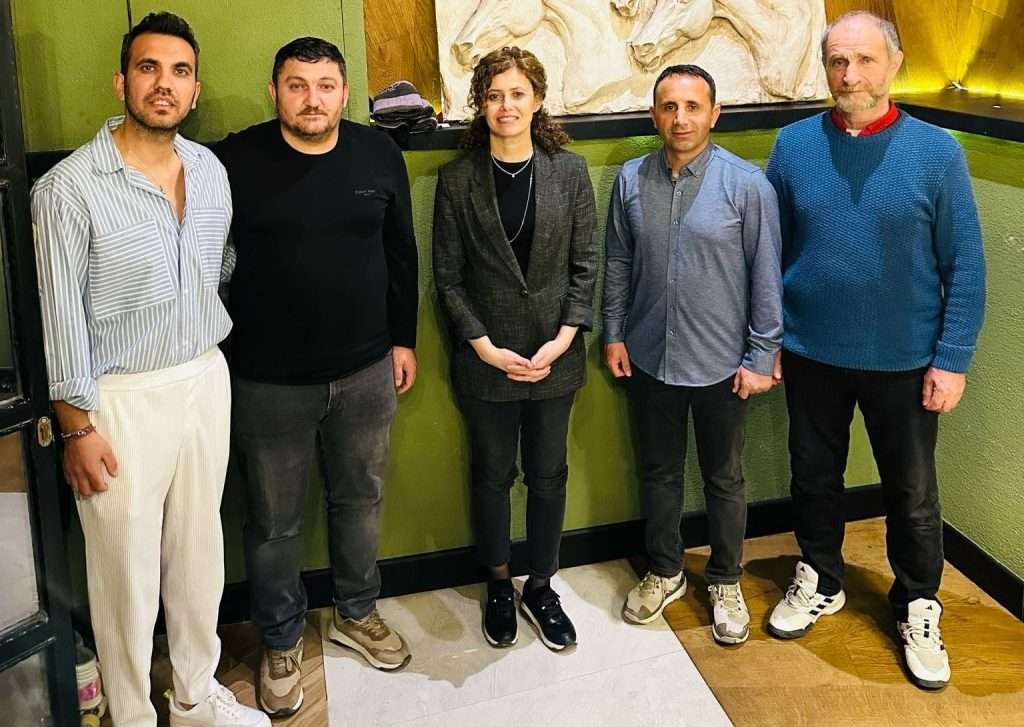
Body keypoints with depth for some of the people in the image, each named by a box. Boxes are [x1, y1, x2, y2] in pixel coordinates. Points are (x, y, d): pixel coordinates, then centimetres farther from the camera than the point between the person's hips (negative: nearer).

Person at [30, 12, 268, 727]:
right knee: (127, 568, 7)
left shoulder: (211, 169, 3)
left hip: (205, 379, 5)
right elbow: (61, 314, -11)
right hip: (122, 398, -5)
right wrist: (77, 428, -10)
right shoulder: (70, 187, -14)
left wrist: (209, 359, 14)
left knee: (199, 549, 17)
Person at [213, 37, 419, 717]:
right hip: (268, 381, -2)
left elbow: (402, 254, 8)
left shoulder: (379, 153, 0)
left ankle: (357, 612, 41)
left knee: (360, 499, 19)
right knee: (275, 521, 11)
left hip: (366, 373, 3)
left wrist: (404, 339, 9)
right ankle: (282, 642, 32)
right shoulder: (235, 160, -9)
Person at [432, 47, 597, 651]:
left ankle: (541, 587, 31)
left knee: (548, 474, 12)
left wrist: (564, 340, -10)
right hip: (486, 358, -1)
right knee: (492, 475, 13)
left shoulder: (569, 170, -2)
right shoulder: (458, 179, -5)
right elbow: (448, 276, -3)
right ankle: (500, 585, 34)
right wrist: (485, 346, -11)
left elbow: (586, 265, 0)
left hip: (554, 354, 1)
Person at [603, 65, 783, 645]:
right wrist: (614, 334, 6)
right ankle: (665, 572, 37)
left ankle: (726, 582, 33)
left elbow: (767, 276, -8)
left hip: (721, 364, -3)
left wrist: (762, 356, -9)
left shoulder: (747, 183, -12)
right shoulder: (631, 180, -1)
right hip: (649, 358, 3)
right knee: (658, 472, 17)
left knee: (724, 479, 13)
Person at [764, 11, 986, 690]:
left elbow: (965, 265, -7)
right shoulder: (793, 145, -5)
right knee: (814, 476, 18)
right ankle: (821, 582, 40)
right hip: (811, 353, 2)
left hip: (904, 359, -1)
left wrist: (952, 359, -9)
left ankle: (918, 608, 34)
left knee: (912, 492, 13)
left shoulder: (936, 150, -11)